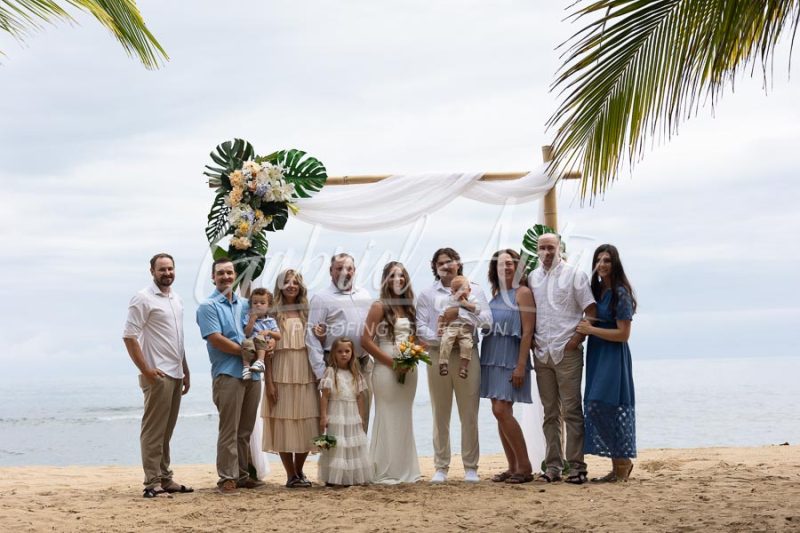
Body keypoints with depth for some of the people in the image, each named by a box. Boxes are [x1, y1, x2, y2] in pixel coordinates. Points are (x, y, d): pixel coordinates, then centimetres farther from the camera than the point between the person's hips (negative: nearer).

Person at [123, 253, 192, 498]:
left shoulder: (176, 299, 17)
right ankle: (152, 482, -4)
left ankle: (165, 479, 17)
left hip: (175, 374, 8)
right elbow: (129, 336, -13)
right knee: (153, 430, -5)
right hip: (157, 375, -8)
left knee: (166, 430, 12)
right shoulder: (143, 299, -7)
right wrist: (145, 369, -18)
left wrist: (185, 371, 20)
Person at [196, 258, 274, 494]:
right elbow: (216, 339, -13)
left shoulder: (244, 305, 18)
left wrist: (271, 340, 1)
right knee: (229, 430, -6)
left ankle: (242, 475, 17)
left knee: (245, 430, 10)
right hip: (227, 374, -6)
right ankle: (227, 478, -1)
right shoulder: (208, 306, -3)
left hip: (252, 373, 6)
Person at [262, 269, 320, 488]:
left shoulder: (307, 313, 10)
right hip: (281, 375, -3)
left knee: (306, 425, 4)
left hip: (305, 376, 3)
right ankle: (291, 475, 9)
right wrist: (269, 382, -10)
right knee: (283, 424, 0)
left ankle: (299, 471, 20)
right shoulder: (273, 313, -1)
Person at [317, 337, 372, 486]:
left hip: (353, 417, 5)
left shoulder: (355, 373, 10)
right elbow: (325, 396, -7)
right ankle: (332, 478, -1)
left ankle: (350, 477, 11)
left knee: (353, 447, 5)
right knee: (336, 447, -5)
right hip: (336, 417, -5)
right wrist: (323, 416, -11)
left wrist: (362, 418, 9)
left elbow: (360, 397, 11)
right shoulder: (331, 372, -4)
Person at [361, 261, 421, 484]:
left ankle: (405, 470, 17)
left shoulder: (408, 307, 12)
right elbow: (366, 340, -11)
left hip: (408, 371, 6)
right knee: (387, 419, -2)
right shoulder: (379, 307, -5)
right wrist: (392, 362, -14)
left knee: (404, 419, 10)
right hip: (386, 370, -6)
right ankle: (385, 473, 3)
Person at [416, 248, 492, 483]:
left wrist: (469, 308, -11)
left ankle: (470, 467, 7)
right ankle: (441, 467, 10)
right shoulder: (427, 294, 10)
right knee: (440, 415, 3)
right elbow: (420, 328, 2)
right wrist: (441, 339, -13)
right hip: (438, 355, 0)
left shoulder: (474, 290, 11)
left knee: (469, 414, 0)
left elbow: (487, 321, 3)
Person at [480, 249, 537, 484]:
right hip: (492, 357, 7)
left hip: (511, 359, -7)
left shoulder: (523, 293, -7)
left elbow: (527, 332, -12)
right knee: (499, 413, 6)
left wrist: (521, 366, -17)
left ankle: (525, 466, -6)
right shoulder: (494, 294, 14)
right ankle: (513, 467, 12)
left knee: (502, 411, -14)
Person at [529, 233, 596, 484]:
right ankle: (553, 466, 11)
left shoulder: (574, 274, -1)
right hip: (541, 352, 5)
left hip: (567, 352, -4)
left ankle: (576, 466, -1)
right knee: (550, 413, 8)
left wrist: (577, 338, -11)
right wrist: (530, 339, 7)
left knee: (571, 411, -4)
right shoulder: (532, 277, 13)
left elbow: (591, 311, -4)